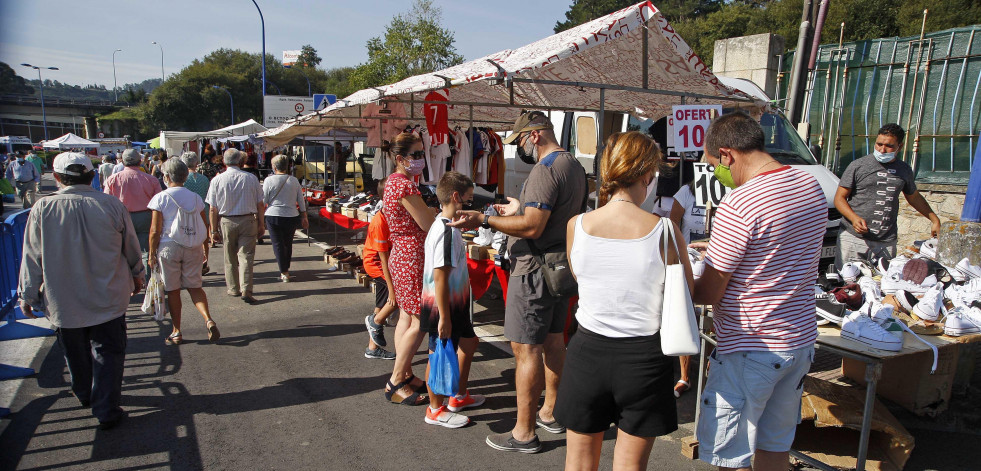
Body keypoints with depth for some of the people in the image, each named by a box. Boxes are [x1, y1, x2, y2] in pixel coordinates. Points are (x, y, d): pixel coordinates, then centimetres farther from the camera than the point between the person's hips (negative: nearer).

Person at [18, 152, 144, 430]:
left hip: (64, 300, 1)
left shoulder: (42, 209, -12)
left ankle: (85, 395, 42)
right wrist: (137, 275, 18)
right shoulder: (111, 205, -11)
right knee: (108, 352, 9)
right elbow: (131, 247, 0)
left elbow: (32, 256, -4)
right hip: (108, 297, -1)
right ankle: (106, 410, 9)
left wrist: (27, 294, 8)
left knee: (76, 352, 21)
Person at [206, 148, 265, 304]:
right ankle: (246, 289, -10)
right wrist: (261, 224, 12)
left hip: (227, 222, 1)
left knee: (230, 258, 14)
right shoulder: (251, 178, -3)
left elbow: (213, 209, -2)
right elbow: (260, 205, 1)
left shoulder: (217, 180, -4)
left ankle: (233, 288, 25)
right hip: (248, 220, -1)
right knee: (246, 256, 0)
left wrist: (214, 230, 6)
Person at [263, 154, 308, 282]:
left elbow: (263, 201, -4)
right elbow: (301, 201, 6)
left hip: (274, 216, -3)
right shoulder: (294, 180, 2)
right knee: (288, 243, 17)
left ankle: (284, 273, 0)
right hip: (292, 216, 3)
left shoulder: (269, 180, -7)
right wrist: (304, 217, 14)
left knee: (278, 244, 3)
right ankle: (286, 268, 30)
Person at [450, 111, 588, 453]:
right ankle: (550, 413, 33)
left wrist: (485, 220, -24)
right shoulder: (575, 166, 13)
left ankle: (524, 433, 4)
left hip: (534, 272, -10)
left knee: (526, 350, -4)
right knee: (553, 341, 18)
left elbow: (533, 227, -26)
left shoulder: (546, 170, -19)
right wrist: (519, 210, 22)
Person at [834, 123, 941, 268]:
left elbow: (914, 197, 31)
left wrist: (934, 219, 28)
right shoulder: (857, 166, 1)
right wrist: (854, 218, -16)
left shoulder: (904, 170, 14)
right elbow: (839, 198, 0)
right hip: (854, 239, -3)